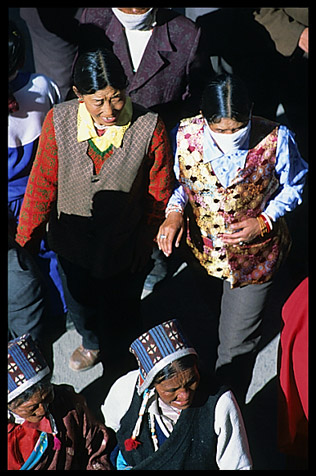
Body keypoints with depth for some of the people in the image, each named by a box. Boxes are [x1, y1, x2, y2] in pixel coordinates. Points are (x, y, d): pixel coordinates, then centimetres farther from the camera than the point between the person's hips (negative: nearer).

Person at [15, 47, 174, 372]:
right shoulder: (58, 121, -21)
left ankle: (118, 353, 62)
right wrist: (24, 240, -5)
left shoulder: (150, 128, -26)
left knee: (120, 310, 25)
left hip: (125, 244, -2)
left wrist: (146, 241, -3)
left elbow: (160, 194, -13)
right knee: (79, 302, 31)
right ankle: (92, 343, 67)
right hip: (72, 240, 3)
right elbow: (42, 184, -11)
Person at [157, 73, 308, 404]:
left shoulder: (275, 140, -23)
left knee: (236, 346, 8)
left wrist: (265, 221, -19)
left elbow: (293, 185, -4)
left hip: (255, 253, -2)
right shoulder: (186, 135, -18)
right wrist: (175, 211, -19)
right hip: (202, 248, 3)